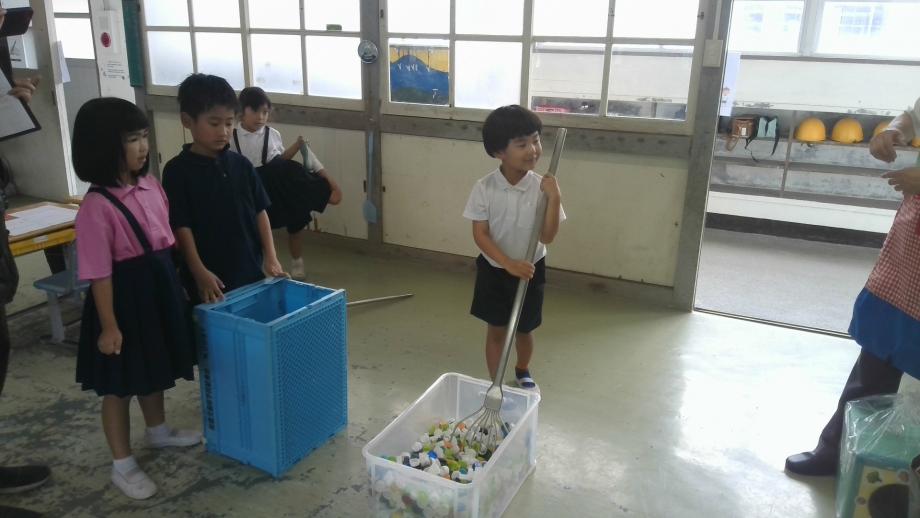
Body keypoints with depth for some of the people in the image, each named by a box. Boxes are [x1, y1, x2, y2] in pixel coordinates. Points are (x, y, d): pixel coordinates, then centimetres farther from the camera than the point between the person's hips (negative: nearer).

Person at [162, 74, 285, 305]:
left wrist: (271, 258, 0)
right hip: (209, 279, -4)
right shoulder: (177, 170, -7)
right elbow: (181, 226, -10)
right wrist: (199, 272, -18)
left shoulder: (241, 164, 5)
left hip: (251, 271, 4)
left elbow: (260, 212, 7)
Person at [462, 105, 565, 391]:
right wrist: (509, 264, -25)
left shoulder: (541, 187, -15)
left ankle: (523, 371, 48)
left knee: (524, 329, 19)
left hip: (531, 271, 1)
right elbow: (480, 235, -15)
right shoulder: (485, 188, -17)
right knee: (496, 330, 12)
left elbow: (548, 236, -16)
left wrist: (554, 198, -28)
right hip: (494, 270, -1)